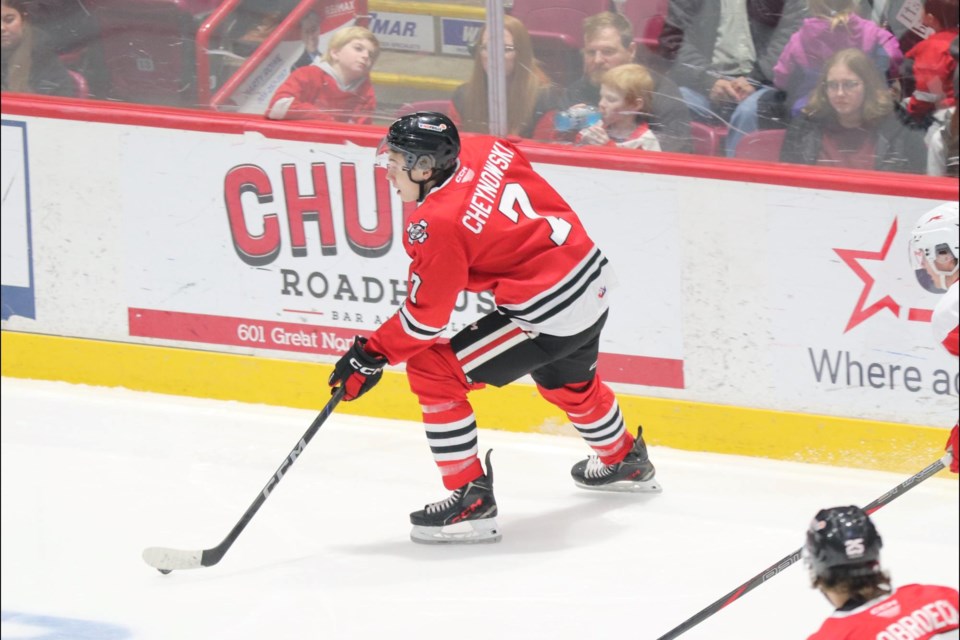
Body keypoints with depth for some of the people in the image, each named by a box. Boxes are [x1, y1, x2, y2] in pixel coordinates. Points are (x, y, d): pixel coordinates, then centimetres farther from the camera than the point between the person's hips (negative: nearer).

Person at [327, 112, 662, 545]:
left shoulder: (438, 225, -20)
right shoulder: (487, 152, 0)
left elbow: (425, 318, -14)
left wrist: (371, 356, -4)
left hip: (549, 315, -9)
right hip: (593, 282, 9)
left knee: (433, 374, -5)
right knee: (566, 382, 38)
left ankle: (471, 500, -3)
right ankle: (625, 462, 63)